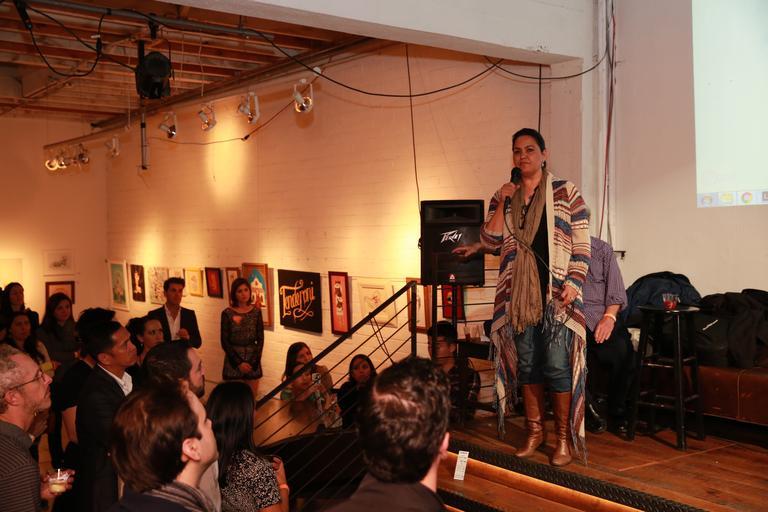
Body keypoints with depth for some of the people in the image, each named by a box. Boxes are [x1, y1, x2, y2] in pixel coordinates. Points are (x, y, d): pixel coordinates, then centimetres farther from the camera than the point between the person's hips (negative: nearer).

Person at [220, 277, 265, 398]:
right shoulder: (227, 313, -5)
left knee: (251, 398, 5)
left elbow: (260, 339, 3)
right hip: (234, 361, -2)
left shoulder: (256, 311, 2)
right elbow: (225, 342, -4)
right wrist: (239, 363, -10)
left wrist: (253, 362, -6)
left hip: (253, 360, 2)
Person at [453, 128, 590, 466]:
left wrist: (573, 282, -12)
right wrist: (502, 203, -2)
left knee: (557, 366, -5)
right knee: (526, 364, 9)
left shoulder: (566, 192, 2)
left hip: (555, 293, -4)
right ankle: (534, 432, 22)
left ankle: (563, 438, 8)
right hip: (519, 294, 4)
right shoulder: (502, 198, 13)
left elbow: (582, 245, -1)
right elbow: (492, 242, 4)